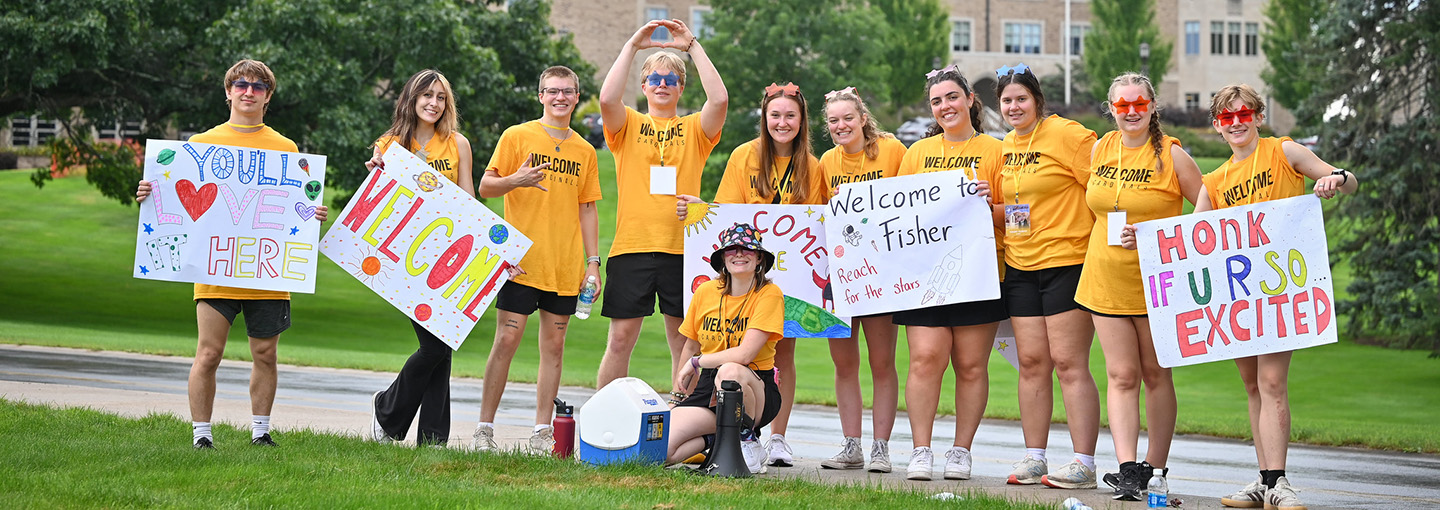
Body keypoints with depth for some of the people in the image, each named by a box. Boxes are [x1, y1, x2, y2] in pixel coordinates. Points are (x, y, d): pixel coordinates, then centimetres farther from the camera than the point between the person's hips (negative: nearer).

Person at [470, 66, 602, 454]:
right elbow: (485, 188, -1)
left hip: (565, 267, 4)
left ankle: (542, 432, 9)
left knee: (553, 345, 4)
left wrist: (593, 262, 9)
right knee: (507, 339, -6)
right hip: (521, 260, -4)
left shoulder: (584, 151, 13)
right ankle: (484, 429, 1)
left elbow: (587, 209, 16)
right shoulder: (517, 137, 2)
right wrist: (515, 181, -22)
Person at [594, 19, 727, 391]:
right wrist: (632, 46, -9)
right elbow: (608, 98, -11)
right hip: (632, 246, -1)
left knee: (684, 340, 5)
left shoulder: (694, 129, 10)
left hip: (682, 248, 1)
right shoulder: (629, 125, 10)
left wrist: (692, 46, -7)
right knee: (620, 338, 0)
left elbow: (719, 99, -9)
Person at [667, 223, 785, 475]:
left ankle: (747, 441, -14)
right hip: (709, 387, 4)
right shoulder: (706, 292, 4)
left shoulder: (769, 294, -10)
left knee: (730, 371, -42)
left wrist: (696, 362, -10)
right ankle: (713, 439, 11)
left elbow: (745, 354, -20)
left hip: (756, 388, -3)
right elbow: (690, 347, 18)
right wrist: (679, 396, 18)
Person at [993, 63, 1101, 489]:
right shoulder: (1007, 144, 14)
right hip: (1020, 265, 7)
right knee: (1031, 362, 8)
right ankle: (1034, 458, 15)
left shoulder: (1066, 134, -10)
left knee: (1069, 364, -8)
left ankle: (1084, 463, -5)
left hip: (1066, 261, -7)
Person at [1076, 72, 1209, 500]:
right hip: (1106, 279, 3)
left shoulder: (1170, 153, -6)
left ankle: (1156, 467, 15)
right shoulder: (1100, 150, 6)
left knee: (1155, 373, 6)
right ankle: (1127, 469, -6)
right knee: (1121, 374, -2)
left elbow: (1206, 204, -3)